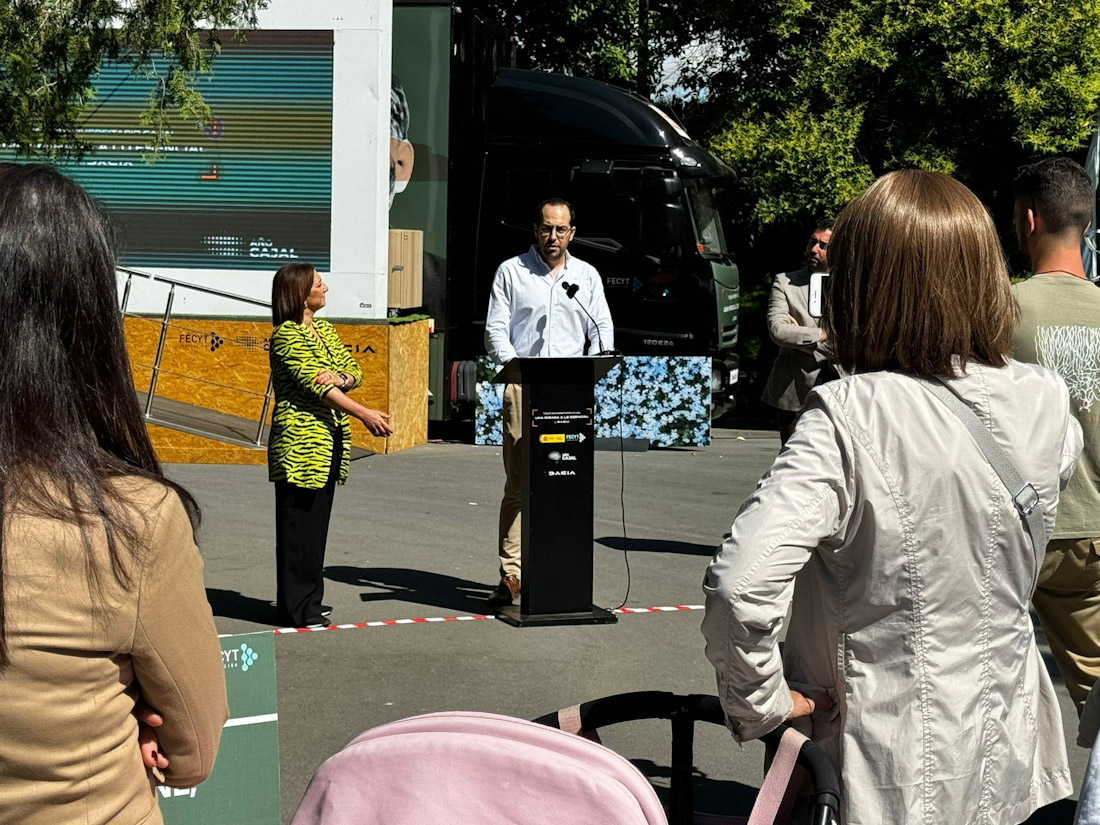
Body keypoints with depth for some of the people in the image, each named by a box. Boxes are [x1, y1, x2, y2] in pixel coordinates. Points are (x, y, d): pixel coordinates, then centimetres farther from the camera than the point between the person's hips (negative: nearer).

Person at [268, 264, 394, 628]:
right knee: (299, 522, -4)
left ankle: (309, 599, 21)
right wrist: (365, 414, -26)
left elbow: (354, 370, 12)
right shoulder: (287, 335, -12)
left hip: (329, 440, 9)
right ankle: (296, 608, 1)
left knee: (318, 520, 12)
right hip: (300, 442, -9)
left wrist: (340, 378, -14)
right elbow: (315, 383, -20)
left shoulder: (324, 329, 16)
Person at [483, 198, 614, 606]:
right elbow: (495, 329, 6)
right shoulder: (511, 271, 10)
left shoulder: (587, 276, 17)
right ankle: (511, 574, -7)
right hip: (522, 387, -2)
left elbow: (602, 329, 15)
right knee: (518, 482, -8)